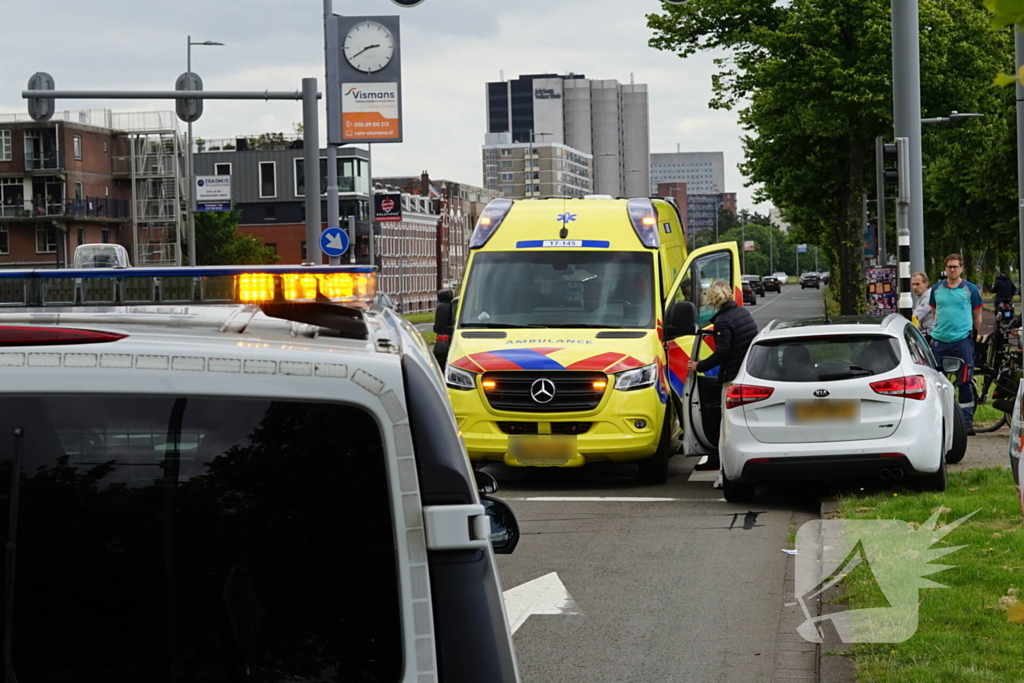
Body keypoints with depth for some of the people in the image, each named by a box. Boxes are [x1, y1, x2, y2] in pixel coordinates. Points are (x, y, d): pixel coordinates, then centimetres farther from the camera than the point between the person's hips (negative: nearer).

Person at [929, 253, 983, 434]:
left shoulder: (970, 289, 1)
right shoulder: (937, 289, 9)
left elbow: (978, 316, 7)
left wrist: (976, 336, 5)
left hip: (962, 340, -3)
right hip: (940, 341, 3)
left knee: (965, 382, -1)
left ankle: (967, 421, 3)